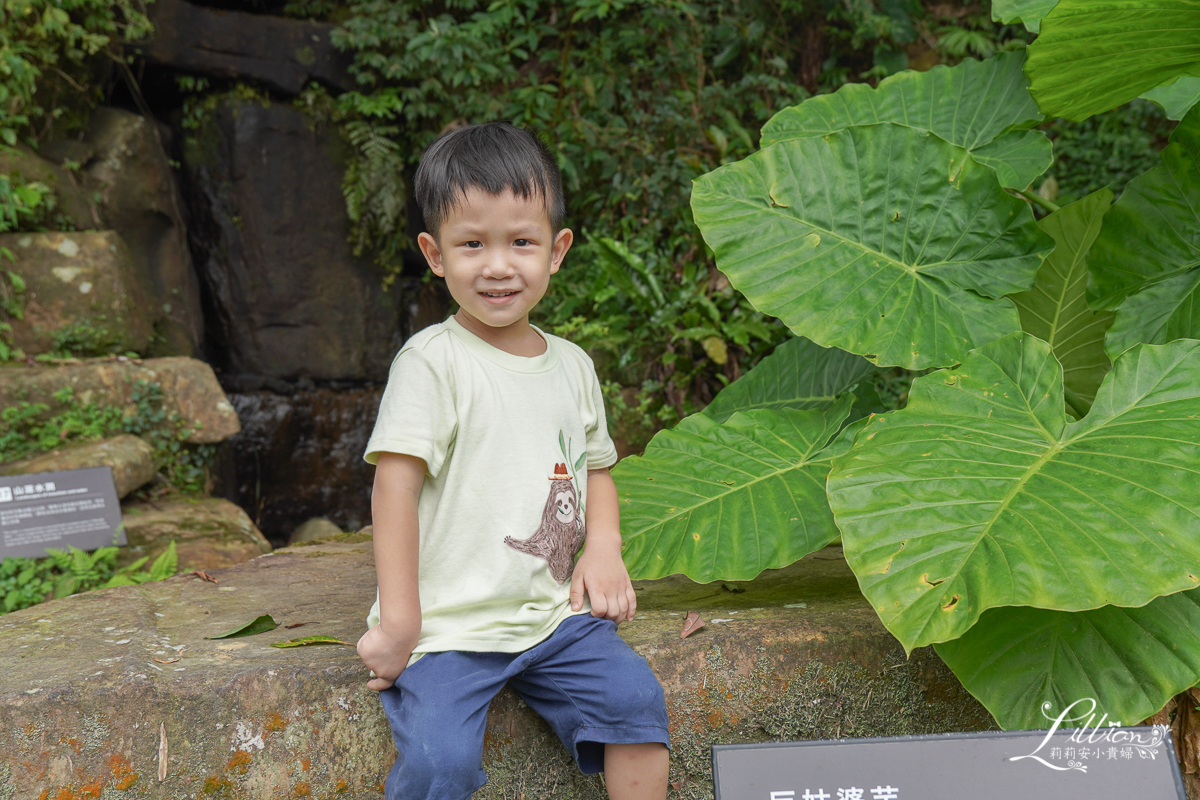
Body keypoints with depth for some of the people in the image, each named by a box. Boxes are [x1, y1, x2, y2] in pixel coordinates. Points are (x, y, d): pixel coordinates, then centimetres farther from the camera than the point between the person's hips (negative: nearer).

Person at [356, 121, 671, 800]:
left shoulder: (572, 364, 10)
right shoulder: (433, 360, -10)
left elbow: (596, 466, 21)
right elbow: (395, 484, -13)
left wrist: (604, 548, 2)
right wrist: (398, 620, -16)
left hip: (555, 613, 5)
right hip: (447, 623, -5)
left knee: (636, 699, -10)